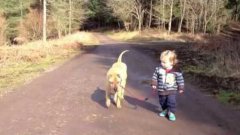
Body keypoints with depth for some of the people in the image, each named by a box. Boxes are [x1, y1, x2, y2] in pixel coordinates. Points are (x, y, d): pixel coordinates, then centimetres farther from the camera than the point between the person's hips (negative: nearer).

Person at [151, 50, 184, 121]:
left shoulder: (176, 71, -16)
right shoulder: (158, 69, -12)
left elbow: (180, 80, -6)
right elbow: (155, 77, -1)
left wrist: (181, 88, -2)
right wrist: (154, 85, -3)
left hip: (172, 91, -3)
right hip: (161, 91, 3)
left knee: (172, 102, -9)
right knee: (162, 102, 18)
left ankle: (171, 113, 12)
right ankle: (165, 110, 43)